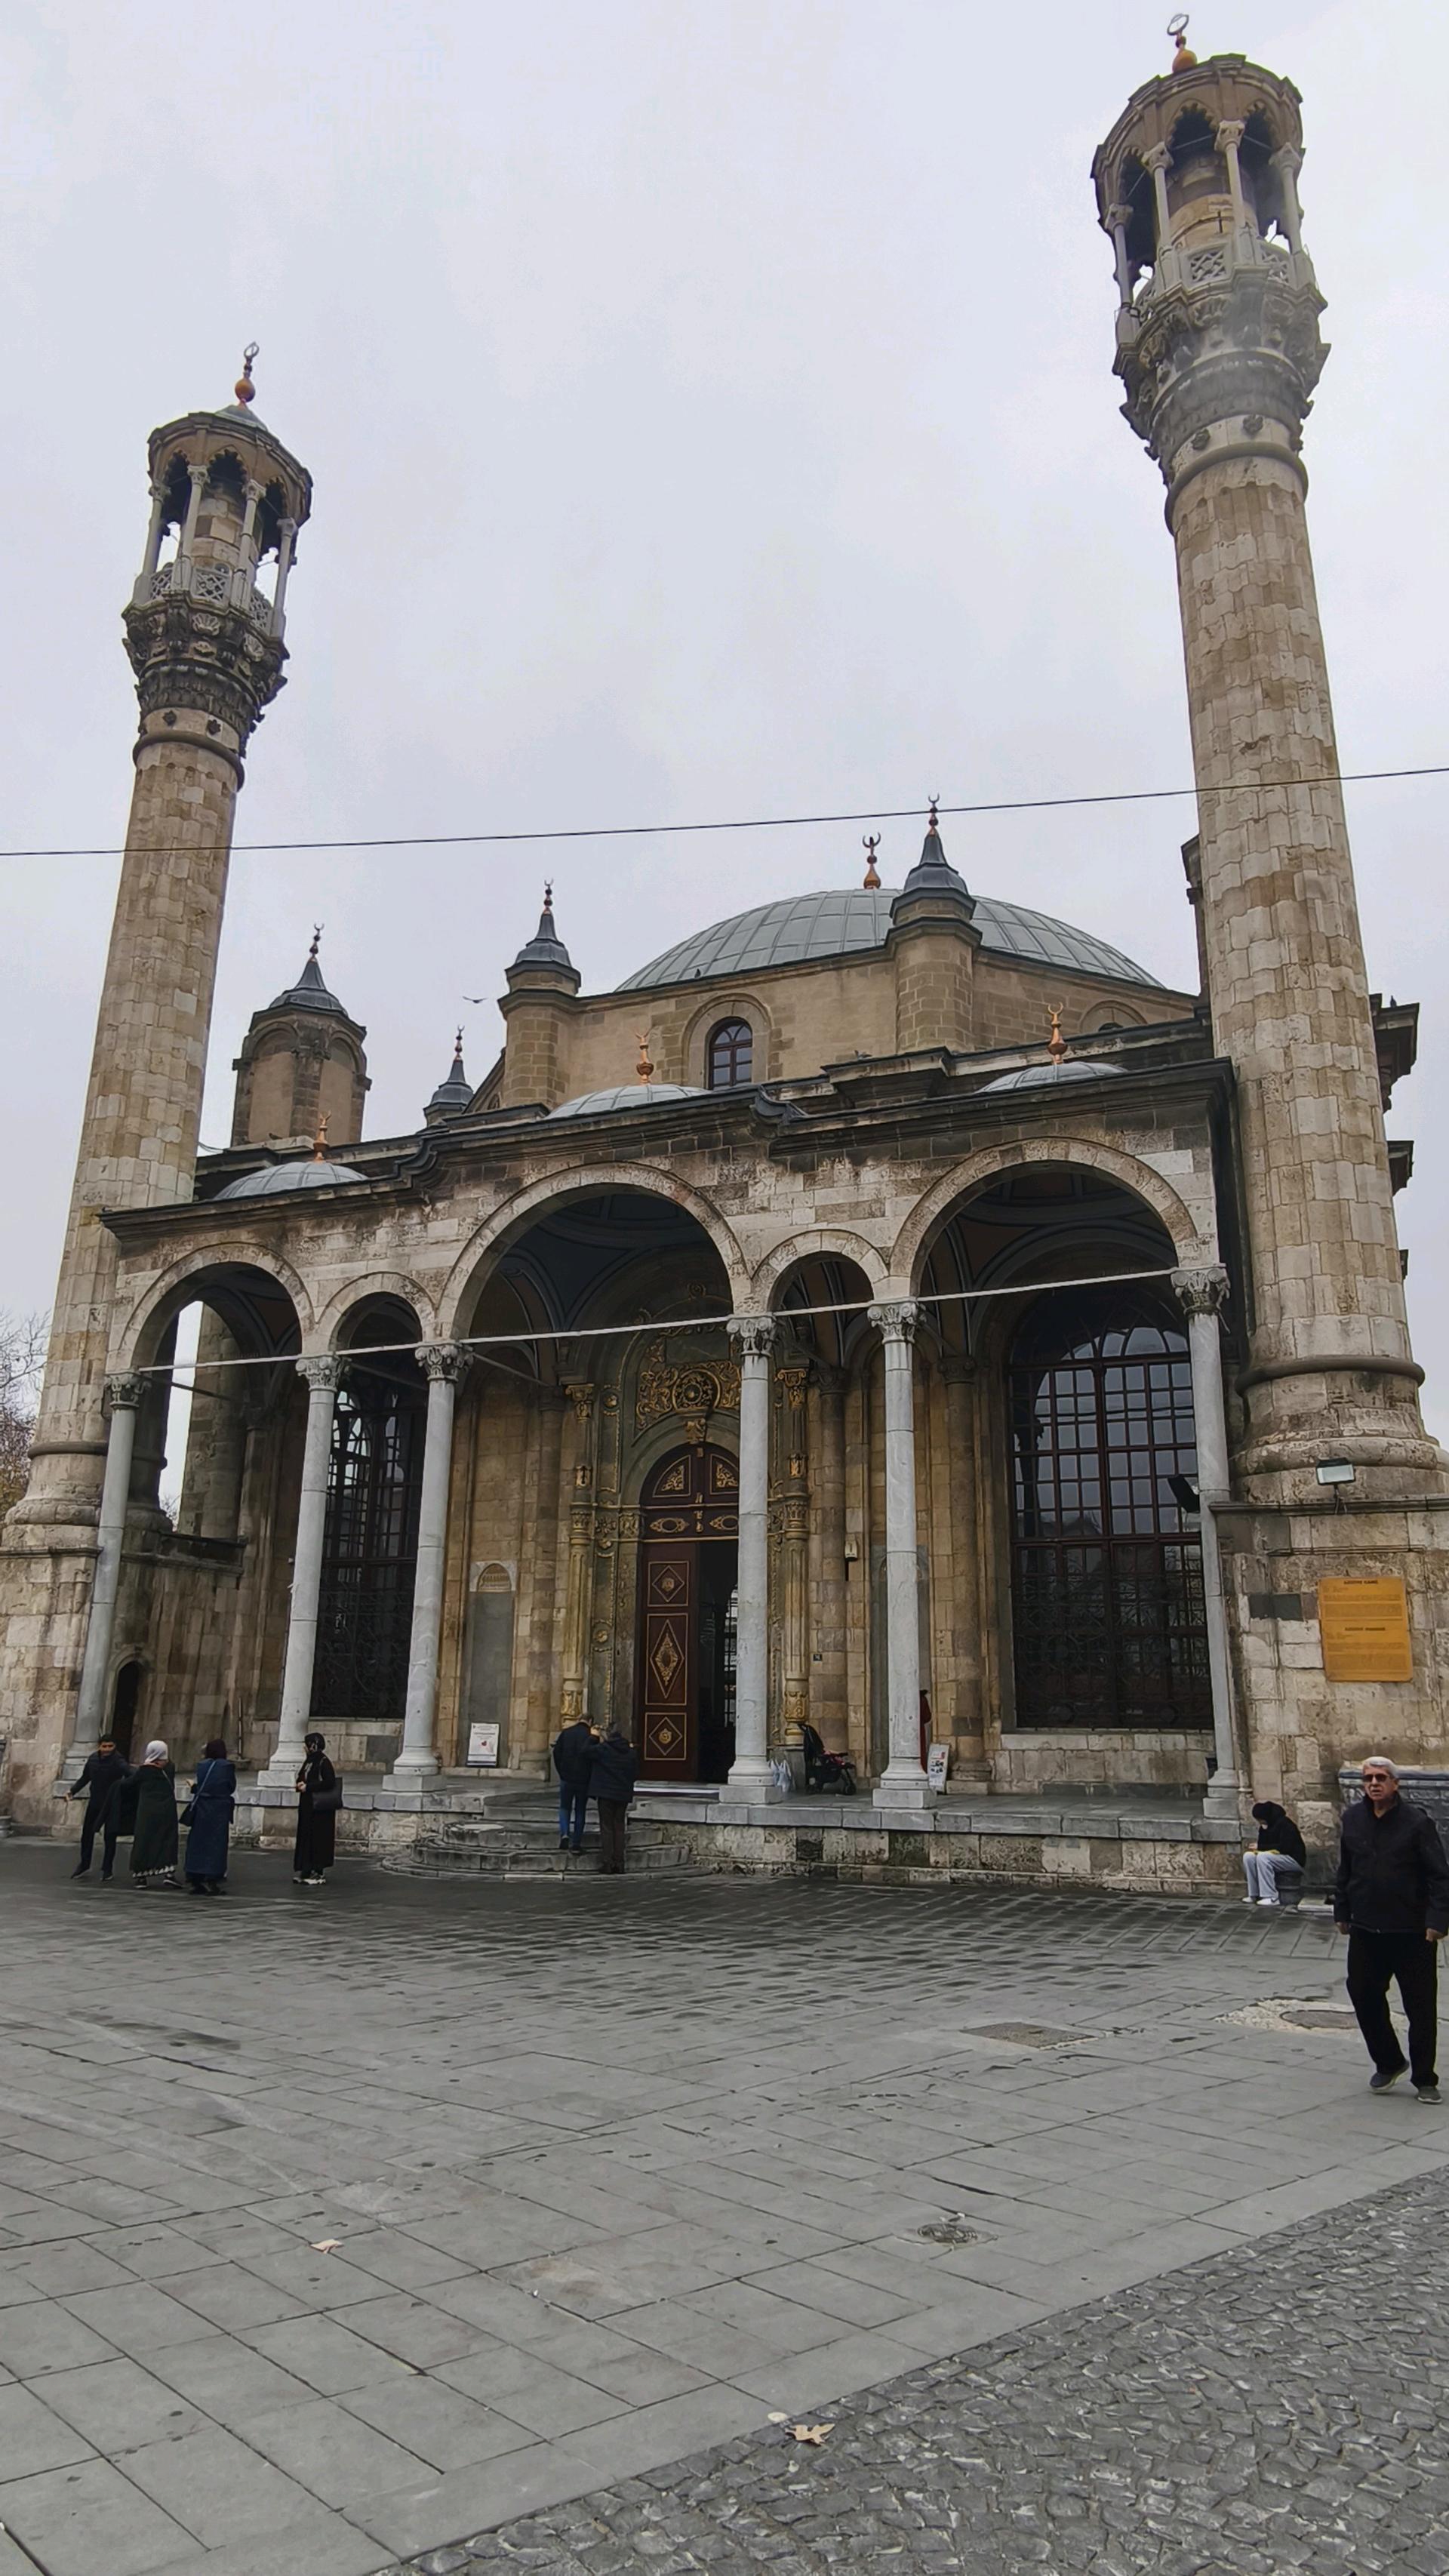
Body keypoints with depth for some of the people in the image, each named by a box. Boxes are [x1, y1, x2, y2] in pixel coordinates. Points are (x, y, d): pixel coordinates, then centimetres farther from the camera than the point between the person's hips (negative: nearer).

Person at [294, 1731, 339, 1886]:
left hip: (319, 1807, -9)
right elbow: (301, 1778, 22)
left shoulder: (323, 1763, -14)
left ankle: (318, 1873, 1)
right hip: (307, 1805, 9)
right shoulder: (309, 1761, 12)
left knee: (317, 1838, -5)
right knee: (306, 1837, 10)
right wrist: (300, 1784, -2)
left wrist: (308, 1787, -17)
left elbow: (329, 1783, -20)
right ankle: (307, 1871, 18)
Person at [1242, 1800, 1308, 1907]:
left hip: (1295, 1860, -8)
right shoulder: (1265, 1826, 9)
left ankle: (1272, 1898, -30)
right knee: (1248, 1856, -13)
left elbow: (1285, 1847, -24)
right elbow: (1262, 1843, 10)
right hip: (1278, 1857, 8)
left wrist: (1261, 1847, -19)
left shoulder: (1285, 1824, -16)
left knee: (1263, 1857, -31)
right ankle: (1254, 1894, -11)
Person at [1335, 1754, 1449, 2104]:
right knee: (1364, 1996, 8)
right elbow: (1345, 1871, 14)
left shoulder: (1417, 1821, -10)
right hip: (1365, 1930, 4)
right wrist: (1342, 1912, 14)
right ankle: (1388, 2064, 29)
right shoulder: (1352, 1818, 4)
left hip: (1412, 1931, -4)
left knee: (1421, 2008, 5)